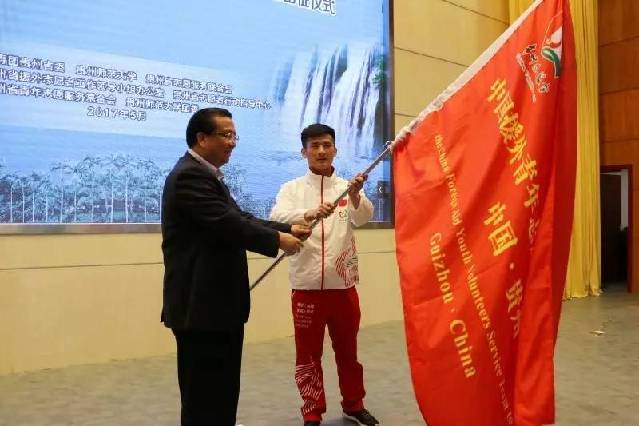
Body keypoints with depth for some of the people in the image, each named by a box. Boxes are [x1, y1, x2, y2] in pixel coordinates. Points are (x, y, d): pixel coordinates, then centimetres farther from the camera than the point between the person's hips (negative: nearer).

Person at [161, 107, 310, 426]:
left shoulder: (205, 174, 17)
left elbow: (239, 219, 14)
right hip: (201, 305, -11)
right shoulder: (190, 175, -17)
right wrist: (278, 240, -11)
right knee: (205, 393, 1)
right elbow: (229, 225, -23)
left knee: (223, 388, 20)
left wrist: (288, 229, 4)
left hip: (218, 302, 11)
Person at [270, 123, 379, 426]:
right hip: (307, 284, -1)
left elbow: (363, 217, -13)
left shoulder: (348, 187, 5)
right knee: (308, 354, 8)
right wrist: (308, 214, -38)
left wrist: (355, 196, -36)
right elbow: (277, 218, -18)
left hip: (343, 283, 2)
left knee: (347, 348, 16)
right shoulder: (292, 189, 1)